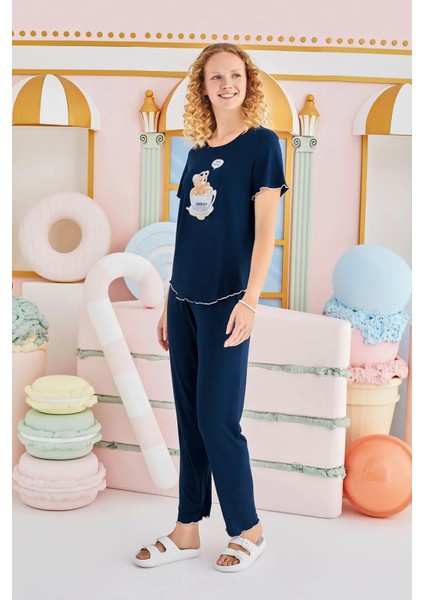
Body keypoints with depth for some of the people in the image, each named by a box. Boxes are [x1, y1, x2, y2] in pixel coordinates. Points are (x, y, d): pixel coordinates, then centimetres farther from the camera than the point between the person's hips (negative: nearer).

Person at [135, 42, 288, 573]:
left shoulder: (262, 143, -3)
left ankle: (248, 530, 16)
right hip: (184, 299, 6)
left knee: (217, 419, -3)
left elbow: (264, 230, -10)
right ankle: (187, 530, 21)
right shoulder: (197, 151, 14)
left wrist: (249, 301, -19)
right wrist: (169, 304, 14)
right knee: (188, 416, 10)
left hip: (225, 301, -6)